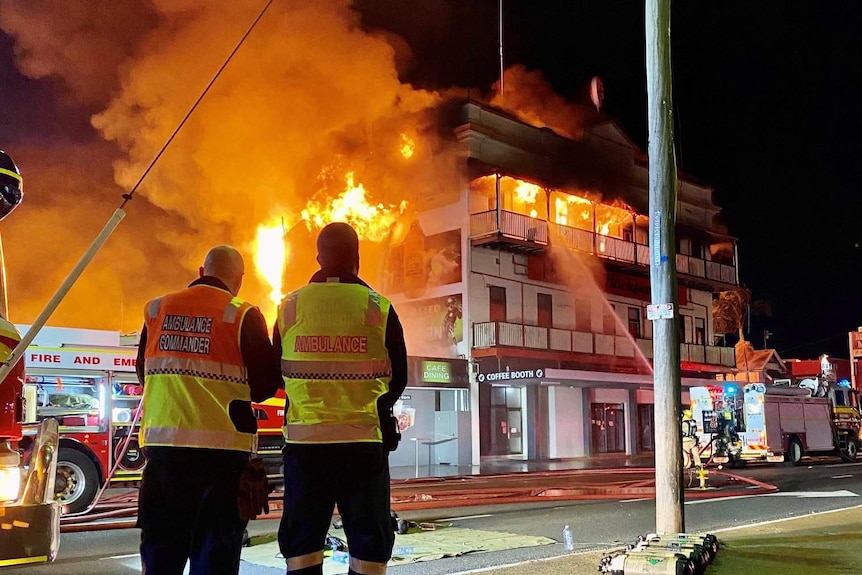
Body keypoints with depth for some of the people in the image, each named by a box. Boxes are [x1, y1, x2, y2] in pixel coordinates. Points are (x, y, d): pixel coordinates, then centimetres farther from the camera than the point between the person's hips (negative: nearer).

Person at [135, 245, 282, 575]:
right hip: (220, 447, -4)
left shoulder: (157, 309, 6)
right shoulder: (242, 315, -7)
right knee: (214, 548, 6)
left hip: (163, 441, 4)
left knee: (162, 544, 14)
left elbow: (144, 373, 15)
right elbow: (266, 383, -5)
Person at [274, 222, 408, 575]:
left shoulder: (289, 307, 1)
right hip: (363, 442, -1)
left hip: (305, 441, 2)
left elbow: (277, 375, 11)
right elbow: (399, 379, 4)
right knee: (368, 544, 8)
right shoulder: (379, 308, -3)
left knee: (301, 544, 11)